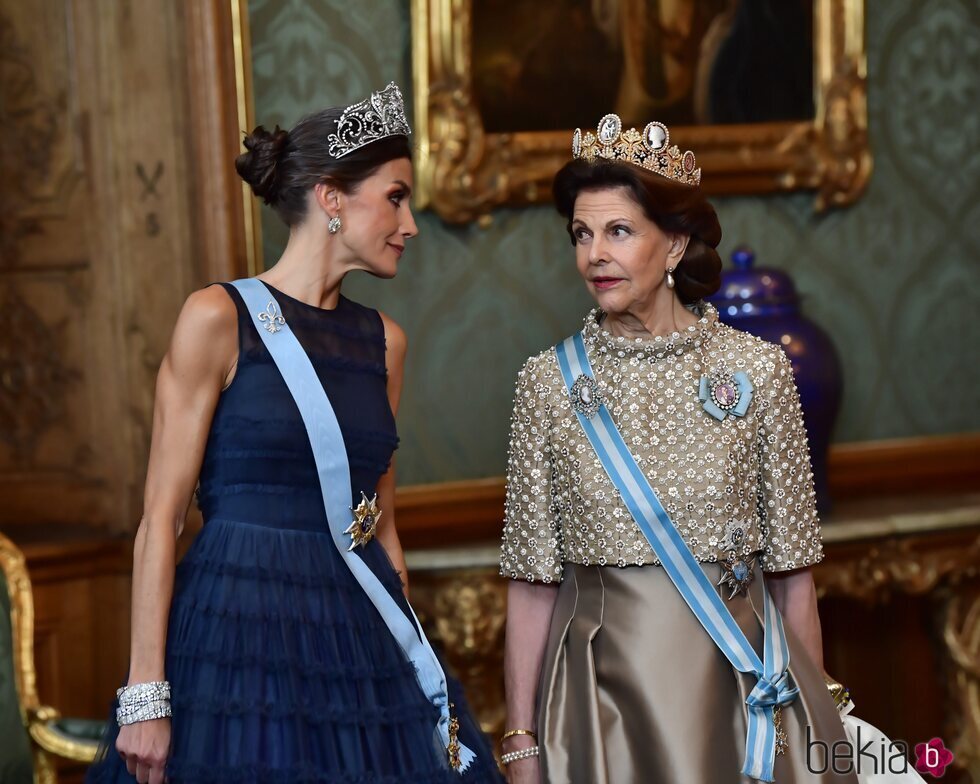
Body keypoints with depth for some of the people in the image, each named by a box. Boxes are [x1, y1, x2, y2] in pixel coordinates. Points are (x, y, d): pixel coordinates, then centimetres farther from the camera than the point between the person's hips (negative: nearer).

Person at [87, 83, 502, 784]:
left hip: (364, 636, 5)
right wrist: (146, 695, -13)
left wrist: (414, 665, 12)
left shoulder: (383, 340, 12)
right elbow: (161, 520, -8)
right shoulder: (219, 318, -5)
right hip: (242, 633, -5)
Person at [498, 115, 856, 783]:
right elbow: (532, 582, 1)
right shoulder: (549, 382, 0)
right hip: (604, 688, 0)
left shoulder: (758, 371, -1)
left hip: (738, 683, 0)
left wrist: (819, 728, 3)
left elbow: (793, 576, 2)